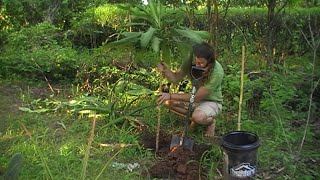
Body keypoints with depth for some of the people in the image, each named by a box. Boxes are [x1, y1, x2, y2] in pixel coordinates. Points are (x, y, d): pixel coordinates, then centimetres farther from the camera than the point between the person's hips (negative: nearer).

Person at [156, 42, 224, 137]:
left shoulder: (217, 72, -33)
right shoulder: (191, 61, -19)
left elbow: (197, 97, -32)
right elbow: (175, 78, -11)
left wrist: (171, 96, -35)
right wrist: (166, 70, -33)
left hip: (212, 102, -5)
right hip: (196, 97, 5)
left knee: (198, 117, -37)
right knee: (167, 102, -14)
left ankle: (211, 121, 0)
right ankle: (194, 118, 2)